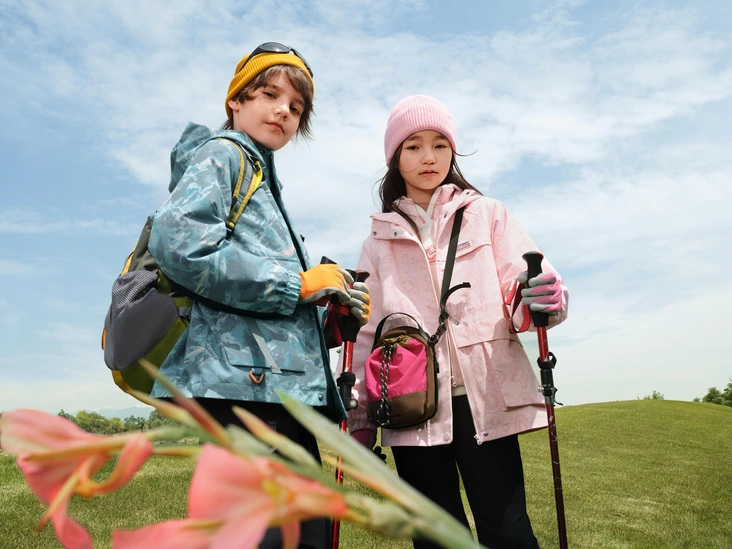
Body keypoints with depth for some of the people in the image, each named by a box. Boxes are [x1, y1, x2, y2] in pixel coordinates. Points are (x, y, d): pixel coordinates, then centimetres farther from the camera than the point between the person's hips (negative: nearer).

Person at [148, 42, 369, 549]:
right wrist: (299, 284, -13)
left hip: (285, 382, 9)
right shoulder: (220, 153, 3)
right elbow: (178, 243, -19)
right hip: (247, 378, -9)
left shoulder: (265, 181, 28)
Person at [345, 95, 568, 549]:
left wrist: (545, 299, -23)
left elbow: (521, 290, 1)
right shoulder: (380, 240, 14)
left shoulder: (487, 214, 10)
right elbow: (369, 330, 13)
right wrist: (359, 415, 11)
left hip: (485, 399, -1)